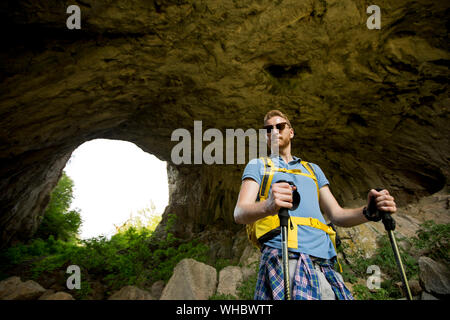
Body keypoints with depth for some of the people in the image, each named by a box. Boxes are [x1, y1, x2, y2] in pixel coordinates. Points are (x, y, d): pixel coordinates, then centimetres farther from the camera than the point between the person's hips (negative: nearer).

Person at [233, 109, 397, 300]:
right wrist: (268, 206, -25)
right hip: (285, 258, -4)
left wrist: (368, 211, -1)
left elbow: (336, 215, 22)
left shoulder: (313, 169, 29)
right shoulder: (257, 165, 16)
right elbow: (239, 213, -1)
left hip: (324, 261, 4)